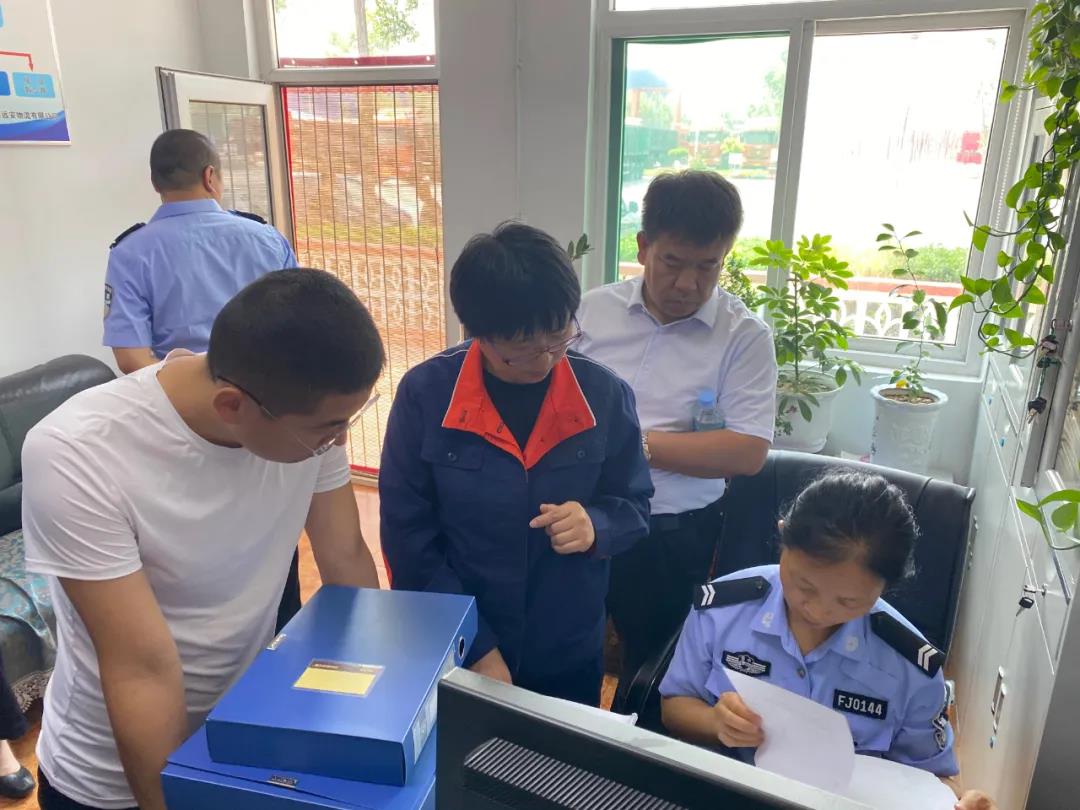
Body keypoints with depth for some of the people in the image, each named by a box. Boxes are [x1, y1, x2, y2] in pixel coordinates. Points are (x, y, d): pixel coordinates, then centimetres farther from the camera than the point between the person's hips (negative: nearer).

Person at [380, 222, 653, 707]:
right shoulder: (424, 394, -16)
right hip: (454, 655, -1)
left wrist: (596, 527, -22)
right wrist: (474, 647, -14)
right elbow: (408, 534, -12)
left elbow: (634, 506, 1)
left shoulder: (606, 396, -11)